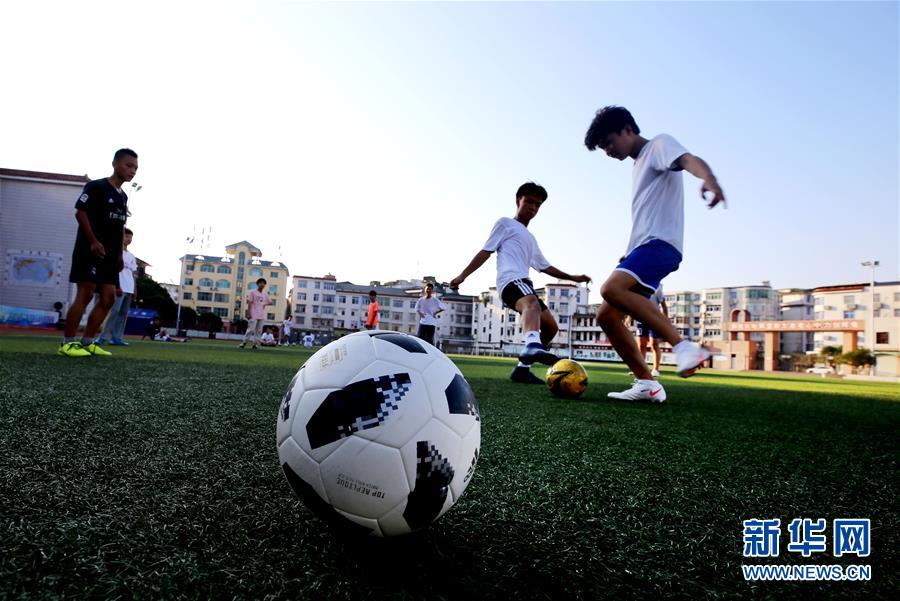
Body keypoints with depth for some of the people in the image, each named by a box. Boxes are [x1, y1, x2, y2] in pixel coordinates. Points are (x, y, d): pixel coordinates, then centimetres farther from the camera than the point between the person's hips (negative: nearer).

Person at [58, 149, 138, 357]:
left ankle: (87, 342, 9)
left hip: (110, 255, 8)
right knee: (85, 294, -11)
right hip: (91, 250, -8)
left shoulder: (123, 196, 18)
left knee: (108, 298, 3)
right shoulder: (96, 186, -5)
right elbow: (80, 213, -12)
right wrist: (93, 241, -19)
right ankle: (67, 343, -5)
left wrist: (119, 254, 16)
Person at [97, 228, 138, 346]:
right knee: (115, 311, -14)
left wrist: (134, 290, 13)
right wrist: (117, 286, -15)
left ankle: (117, 337, 6)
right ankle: (104, 336, -11)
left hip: (129, 289, 7)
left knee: (124, 313, 4)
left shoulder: (132, 256, 21)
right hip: (119, 288, -7)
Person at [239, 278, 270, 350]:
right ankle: (243, 343, -2)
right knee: (251, 330, -11)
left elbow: (270, 302, 24)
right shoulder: (253, 292, 1)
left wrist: (265, 304, 3)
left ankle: (256, 344, 9)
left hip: (261, 316, 5)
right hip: (253, 315, -5)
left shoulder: (265, 295, 15)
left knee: (259, 331, 5)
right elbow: (249, 303, -5)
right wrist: (248, 313, -12)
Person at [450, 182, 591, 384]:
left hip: (523, 284, 9)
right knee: (532, 303, -40)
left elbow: (545, 266, 40)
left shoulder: (530, 239, 35)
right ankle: (533, 347, -69)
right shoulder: (506, 223, 13)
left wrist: (572, 277, 37)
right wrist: (463, 275, -2)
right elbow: (486, 251, 6)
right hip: (511, 280, -9)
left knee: (550, 327, 8)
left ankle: (522, 368, 8)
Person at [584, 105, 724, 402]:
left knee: (611, 289, -32)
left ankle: (684, 347, -30)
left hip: (660, 243, -9)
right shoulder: (639, 165, 28)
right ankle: (646, 383, 3)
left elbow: (689, 160, -21)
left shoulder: (659, 145, 2)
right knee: (606, 315, 1)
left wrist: (708, 178, -44)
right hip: (640, 248, 10)